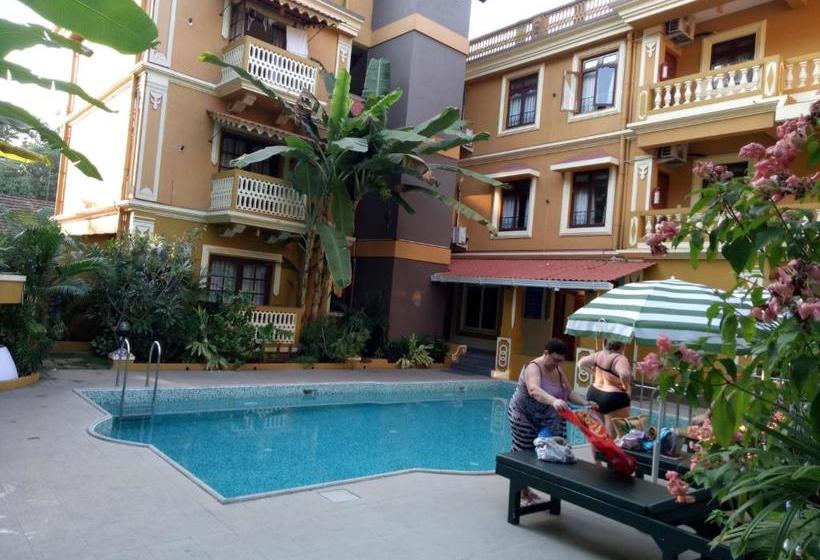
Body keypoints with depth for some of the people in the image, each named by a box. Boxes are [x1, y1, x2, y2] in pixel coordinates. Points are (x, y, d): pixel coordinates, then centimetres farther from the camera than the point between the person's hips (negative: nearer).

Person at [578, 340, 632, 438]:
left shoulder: (598, 355, 5)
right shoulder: (620, 359, -16)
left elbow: (581, 363, 13)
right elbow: (624, 375, -33)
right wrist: (626, 387, -16)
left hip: (594, 394, 7)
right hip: (614, 398, -7)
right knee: (613, 437, 0)